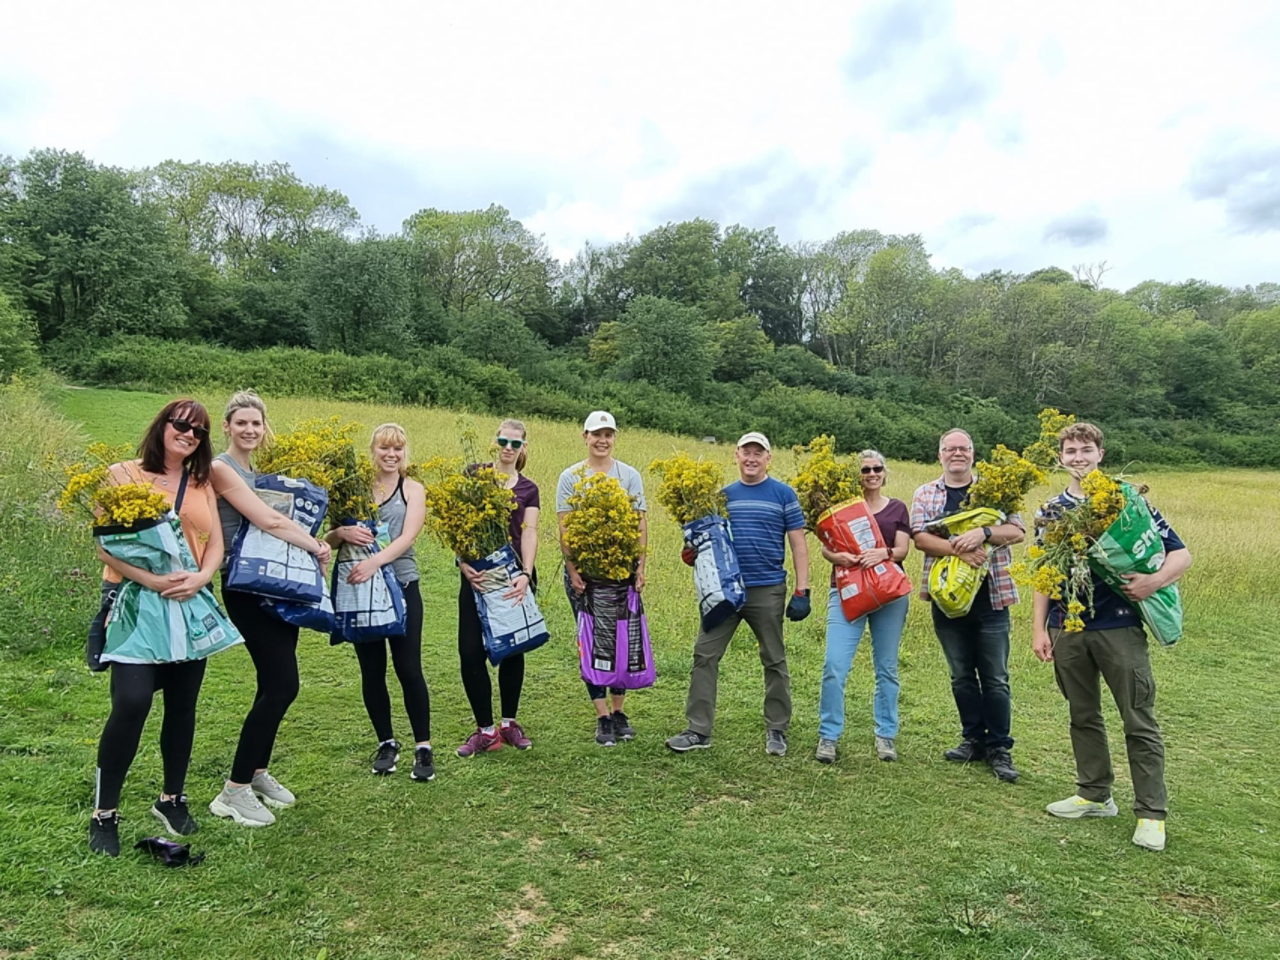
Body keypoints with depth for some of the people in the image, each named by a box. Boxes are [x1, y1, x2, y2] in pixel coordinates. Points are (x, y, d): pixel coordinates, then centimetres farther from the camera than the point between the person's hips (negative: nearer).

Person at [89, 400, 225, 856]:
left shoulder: (202, 485, 12)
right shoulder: (124, 474, -2)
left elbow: (216, 543, 6)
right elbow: (104, 544, -9)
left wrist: (201, 577, -14)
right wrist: (151, 579, -22)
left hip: (190, 604, 5)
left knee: (182, 704, 9)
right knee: (132, 701, -15)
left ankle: (172, 799, 27)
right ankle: (104, 814, 3)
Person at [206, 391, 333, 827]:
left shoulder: (260, 473, 15)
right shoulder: (221, 468, -10)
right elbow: (268, 521, -19)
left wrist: (311, 548, -1)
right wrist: (314, 544, -9)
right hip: (247, 589, -8)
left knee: (274, 685, 12)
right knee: (282, 685, -10)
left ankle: (258, 773, 28)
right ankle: (234, 790, 3)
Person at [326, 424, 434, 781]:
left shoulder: (413, 490, 1)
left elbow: (407, 537, -13)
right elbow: (329, 537, 3)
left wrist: (375, 561, -29)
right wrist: (342, 532, -20)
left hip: (402, 587, -2)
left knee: (408, 668, -3)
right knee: (371, 671, 9)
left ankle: (423, 747, 9)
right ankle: (386, 743, 26)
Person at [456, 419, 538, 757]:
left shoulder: (528, 489, 7)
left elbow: (529, 533, -6)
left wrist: (526, 574, -21)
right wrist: (462, 561, -18)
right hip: (477, 575, -1)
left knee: (513, 650, 8)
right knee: (471, 652, -4)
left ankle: (509, 723, 27)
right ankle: (485, 730, 11)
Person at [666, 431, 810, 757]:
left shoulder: (783, 494, 1)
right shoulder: (724, 495, 10)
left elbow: (798, 545, -1)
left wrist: (802, 591, -7)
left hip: (768, 591, -3)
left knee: (774, 661, 9)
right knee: (704, 655, -1)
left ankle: (777, 731, 24)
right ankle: (698, 730, 9)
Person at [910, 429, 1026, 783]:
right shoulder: (925, 494, 6)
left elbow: (1017, 531, -5)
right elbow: (920, 537, -8)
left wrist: (983, 532, -23)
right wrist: (958, 549, -23)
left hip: (990, 597, -1)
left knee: (995, 677, 3)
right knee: (961, 676, 12)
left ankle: (999, 747, 14)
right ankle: (973, 738, 26)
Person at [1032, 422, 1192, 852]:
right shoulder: (1051, 511, 8)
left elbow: (1180, 553, -2)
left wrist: (1154, 581, -22)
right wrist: (1039, 629, 6)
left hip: (1119, 625, -4)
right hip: (1068, 629, 4)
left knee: (1139, 721, 2)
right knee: (1083, 716, 14)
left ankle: (1151, 813, 14)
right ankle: (1094, 795, 28)